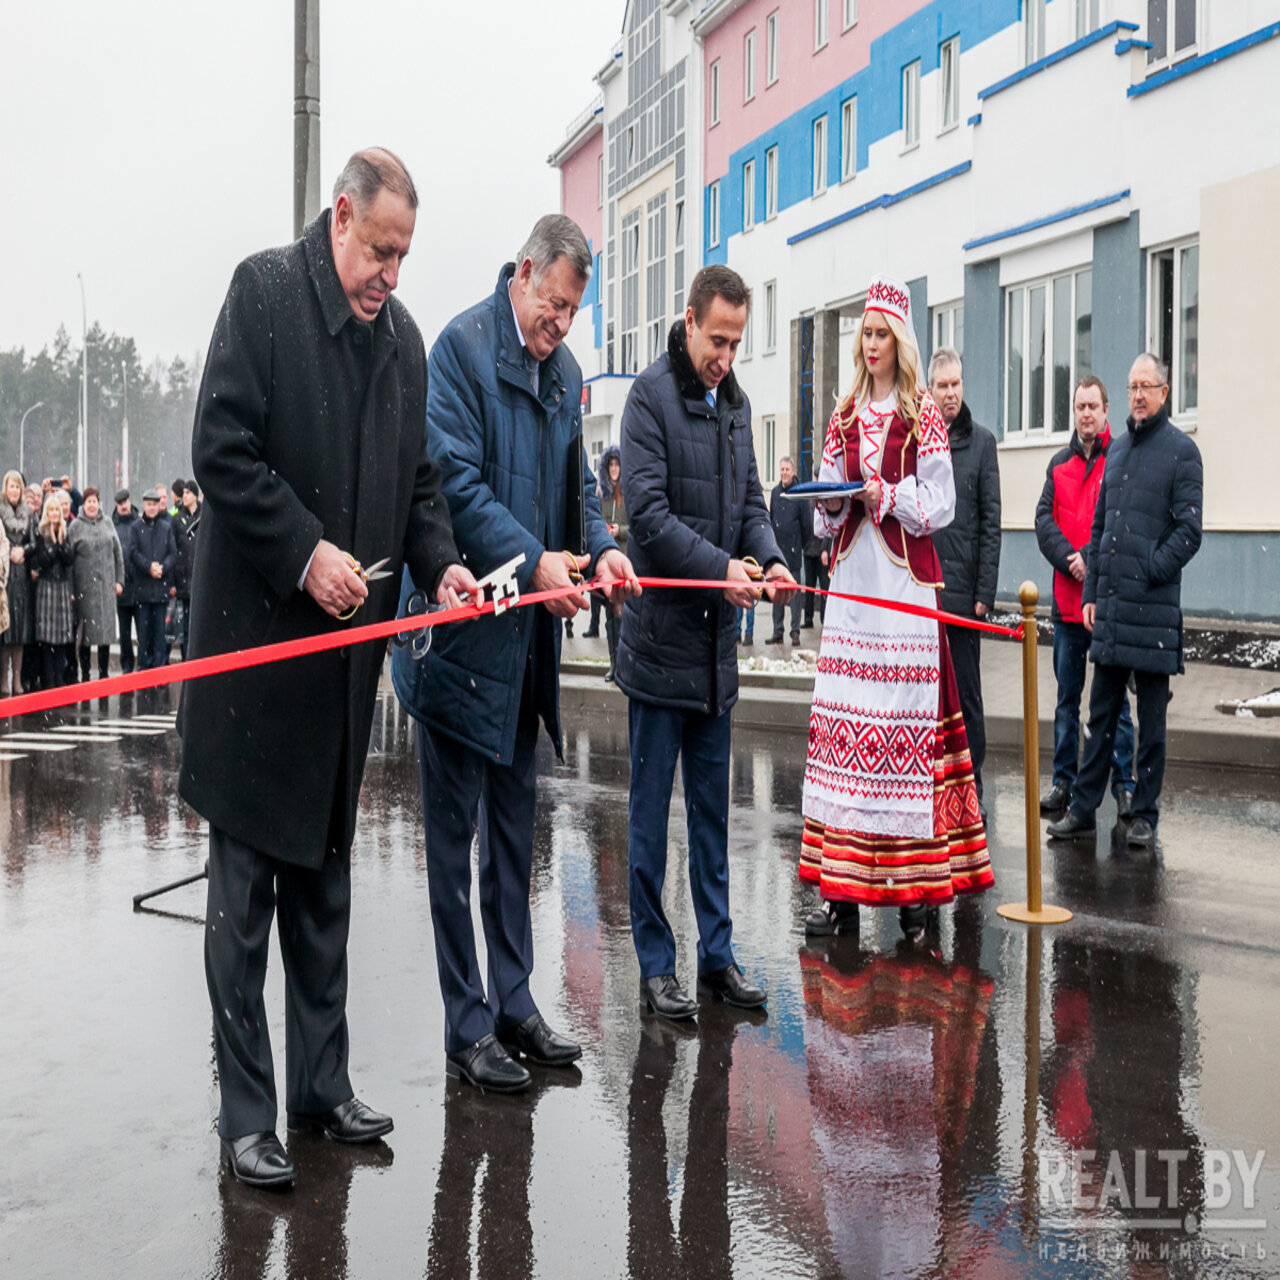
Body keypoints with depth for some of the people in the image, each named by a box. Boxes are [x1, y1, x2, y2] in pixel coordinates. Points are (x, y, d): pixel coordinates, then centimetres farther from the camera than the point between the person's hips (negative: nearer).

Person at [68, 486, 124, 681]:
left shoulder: (107, 523, 10)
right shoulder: (75, 526, 1)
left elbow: (118, 553, 12)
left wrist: (119, 580, 5)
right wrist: (70, 589, -8)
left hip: (106, 584, 3)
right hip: (84, 584, -2)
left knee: (106, 627, 4)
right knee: (85, 630, 1)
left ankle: (104, 673, 13)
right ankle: (85, 675, 10)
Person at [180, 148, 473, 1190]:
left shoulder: (403, 334, 11)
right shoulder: (264, 291, -6)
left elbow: (418, 478, 15)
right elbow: (222, 451, -13)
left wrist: (441, 564, -2)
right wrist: (306, 554, -18)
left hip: (346, 640, 6)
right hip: (255, 631, -6)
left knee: (324, 878, 13)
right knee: (244, 884, 0)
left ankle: (322, 1085, 24)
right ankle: (245, 1113, 9)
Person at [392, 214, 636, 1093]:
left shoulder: (564, 368, 14)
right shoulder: (462, 346, -10)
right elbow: (456, 482, -17)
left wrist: (600, 545, -1)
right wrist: (532, 561, -24)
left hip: (528, 626, 8)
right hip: (462, 622, -8)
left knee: (515, 821, 14)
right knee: (454, 830, 1)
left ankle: (514, 1004, 25)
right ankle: (468, 1028, 9)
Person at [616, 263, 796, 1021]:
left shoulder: (736, 402, 14)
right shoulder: (652, 396, -8)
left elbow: (751, 502, 16)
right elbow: (648, 510, -15)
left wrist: (771, 558, -4)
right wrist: (722, 567, -22)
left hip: (717, 636, 7)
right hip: (661, 632, -7)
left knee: (713, 808, 12)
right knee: (652, 808, 2)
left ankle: (717, 954, 21)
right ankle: (656, 964, 12)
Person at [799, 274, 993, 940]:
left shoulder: (923, 415, 3)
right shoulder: (844, 415, 18)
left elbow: (939, 502, -2)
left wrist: (885, 497, -15)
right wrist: (833, 502, -2)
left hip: (905, 579, -5)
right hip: (851, 576, 5)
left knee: (906, 723, -7)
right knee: (842, 719, 0)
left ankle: (914, 885, -1)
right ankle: (842, 888, 4)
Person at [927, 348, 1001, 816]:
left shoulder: (981, 442, 4)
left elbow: (991, 521, 1)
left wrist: (985, 592, -6)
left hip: (962, 590, -2)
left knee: (966, 696, 3)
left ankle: (970, 789, 10)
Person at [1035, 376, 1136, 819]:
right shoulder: (1060, 463, 12)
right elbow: (1044, 520, 4)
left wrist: (1092, 558, -16)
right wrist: (1069, 559, -11)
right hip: (1067, 598, 4)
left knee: (1115, 697, 1)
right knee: (1067, 696, 11)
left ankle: (1124, 785, 8)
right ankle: (1063, 782, 19)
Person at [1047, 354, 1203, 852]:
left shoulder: (1181, 451, -2)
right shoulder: (1117, 450, 16)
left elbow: (1188, 530, -7)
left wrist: (1150, 570, -15)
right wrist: (1091, 592, 12)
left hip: (1153, 605, -5)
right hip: (1109, 605, 5)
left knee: (1151, 717, 3)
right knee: (1101, 712, 10)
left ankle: (1144, 816, 11)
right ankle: (1083, 808, 15)